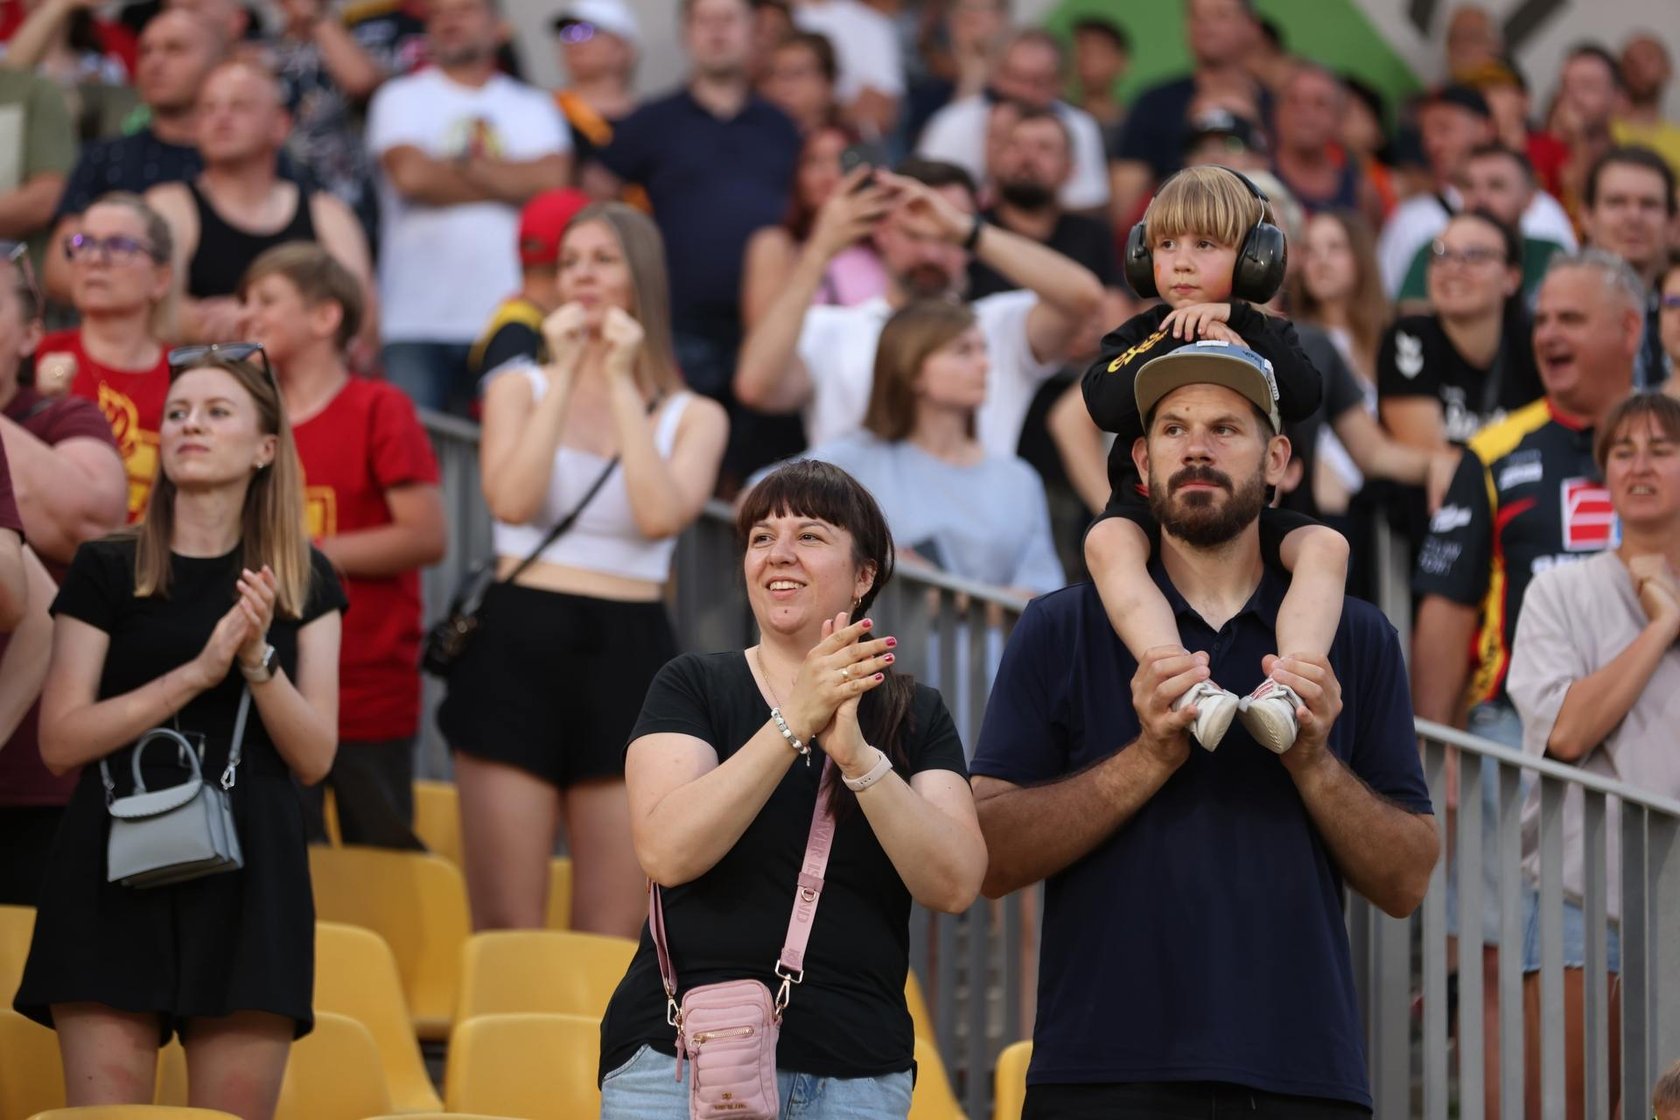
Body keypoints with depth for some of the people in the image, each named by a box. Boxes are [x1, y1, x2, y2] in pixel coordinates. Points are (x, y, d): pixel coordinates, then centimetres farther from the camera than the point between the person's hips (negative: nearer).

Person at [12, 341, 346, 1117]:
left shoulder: (304, 582, 11)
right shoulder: (107, 571, 5)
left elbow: (314, 758, 5)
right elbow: (60, 740, -3)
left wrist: (258, 659, -12)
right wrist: (197, 671, -12)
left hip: (247, 877, 2)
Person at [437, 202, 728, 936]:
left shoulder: (694, 418, 9)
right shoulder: (519, 388, 11)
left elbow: (661, 515, -12)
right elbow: (512, 501, -8)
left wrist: (623, 384, -6)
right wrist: (567, 374, -5)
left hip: (628, 654, 0)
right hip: (521, 646, 0)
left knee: (611, 937, -1)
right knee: (505, 928, -5)